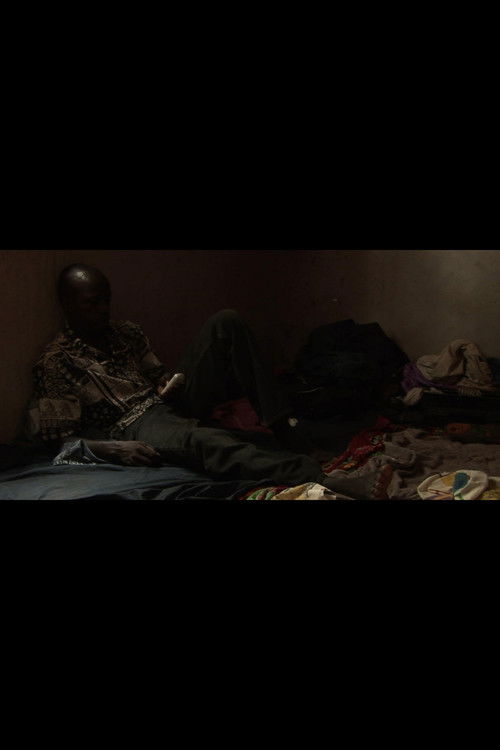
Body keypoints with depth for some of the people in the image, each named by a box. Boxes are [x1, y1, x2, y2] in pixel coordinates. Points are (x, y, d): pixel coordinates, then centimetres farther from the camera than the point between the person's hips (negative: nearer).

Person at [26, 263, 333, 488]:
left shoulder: (129, 333, 16)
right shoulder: (55, 362, -3)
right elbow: (61, 440, -6)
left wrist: (171, 383, -3)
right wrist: (114, 449, -22)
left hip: (172, 402, 7)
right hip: (137, 425, -7)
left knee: (226, 322, -10)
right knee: (200, 440, -43)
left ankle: (285, 431, -22)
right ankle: (316, 477, -59)